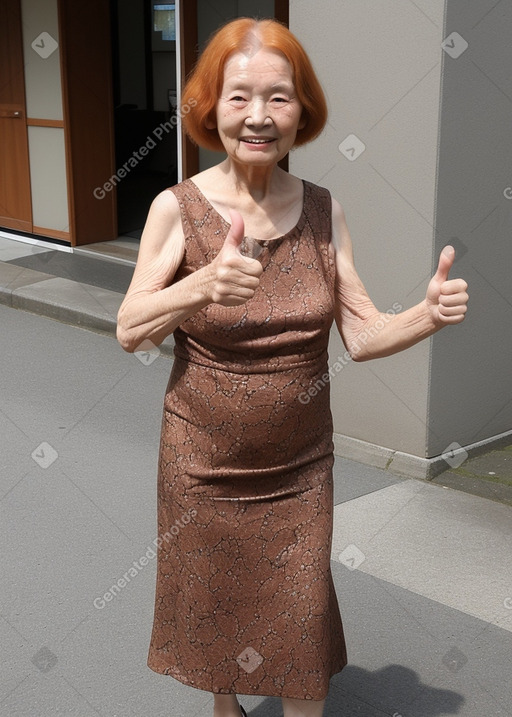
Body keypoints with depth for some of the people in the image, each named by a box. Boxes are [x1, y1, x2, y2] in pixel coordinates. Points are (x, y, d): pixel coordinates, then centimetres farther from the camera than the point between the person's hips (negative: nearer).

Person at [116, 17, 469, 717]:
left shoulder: (323, 211, -6)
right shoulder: (178, 207, -12)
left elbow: (364, 334, -5)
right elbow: (129, 330, -18)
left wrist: (428, 313, -25)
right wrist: (203, 284, -36)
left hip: (300, 466, 1)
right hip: (202, 466, -1)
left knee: (304, 619, 10)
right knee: (211, 609, 18)